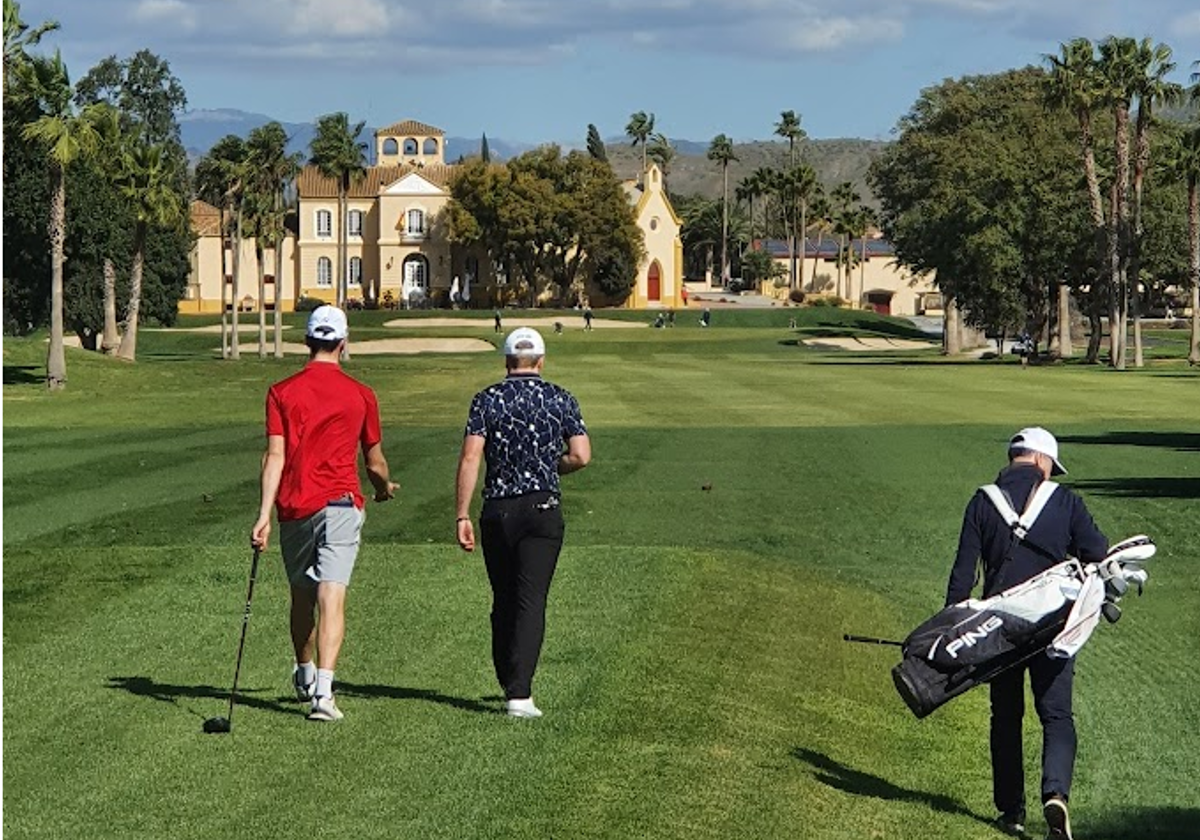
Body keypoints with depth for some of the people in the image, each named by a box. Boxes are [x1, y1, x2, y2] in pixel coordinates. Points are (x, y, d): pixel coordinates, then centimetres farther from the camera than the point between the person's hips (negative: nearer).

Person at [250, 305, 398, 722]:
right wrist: (385, 487, 33)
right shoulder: (361, 395, 2)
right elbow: (375, 461, 12)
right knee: (331, 598, -9)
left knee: (302, 597, 18)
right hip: (340, 504, -2)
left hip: (294, 508, 2)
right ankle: (323, 692, -22)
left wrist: (264, 514, -11)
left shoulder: (282, 392, 1)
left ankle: (305, 676, 36)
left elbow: (274, 456, -8)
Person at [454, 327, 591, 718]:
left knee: (503, 602, 14)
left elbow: (470, 458, -6)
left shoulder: (487, 399, 1)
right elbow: (581, 456, -3)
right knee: (531, 601, -5)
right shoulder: (560, 399, 2)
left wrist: (462, 516, -5)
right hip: (543, 509, -1)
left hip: (497, 511, 1)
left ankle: (510, 684, 22)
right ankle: (519, 693, -15)